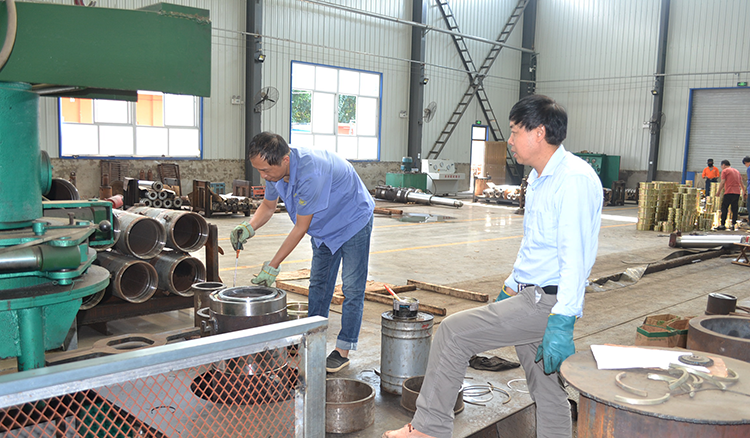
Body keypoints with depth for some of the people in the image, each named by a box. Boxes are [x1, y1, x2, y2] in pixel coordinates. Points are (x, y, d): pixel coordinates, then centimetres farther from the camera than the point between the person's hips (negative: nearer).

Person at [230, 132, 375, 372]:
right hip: (325, 225, 8)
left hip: (353, 222, -8)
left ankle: (343, 350, 5)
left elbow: (301, 228, -31)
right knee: (318, 284, 11)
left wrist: (273, 265, -26)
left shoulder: (311, 173, -40)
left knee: (352, 288, -3)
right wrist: (249, 227, -17)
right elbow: (269, 204, 4)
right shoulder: (275, 169, -15)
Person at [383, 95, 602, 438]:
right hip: (529, 296, 10)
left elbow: (575, 256, -24)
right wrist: (511, 288, 26)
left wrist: (562, 322, -26)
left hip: (546, 303, -10)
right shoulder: (539, 178, 15)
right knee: (547, 392, 15)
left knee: (453, 332, -10)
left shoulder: (574, 179, -17)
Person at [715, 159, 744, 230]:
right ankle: (733, 225, 8)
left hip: (729, 193, -6)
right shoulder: (736, 171, 20)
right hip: (737, 193, 6)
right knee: (735, 209, 10)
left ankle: (722, 225, -8)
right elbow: (741, 182, 24)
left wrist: (718, 191, 0)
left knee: (724, 208, -3)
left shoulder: (725, 171, 0)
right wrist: (743, 190, 35)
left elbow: (722, 182, -7)